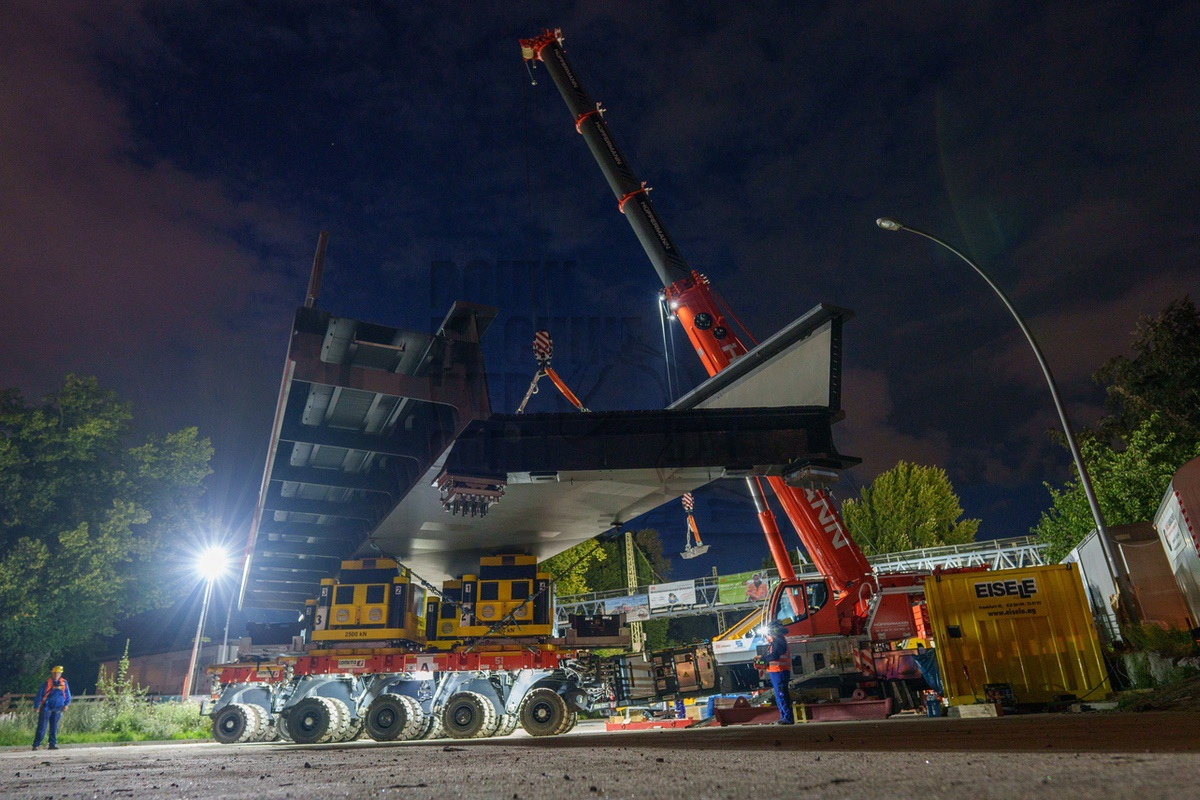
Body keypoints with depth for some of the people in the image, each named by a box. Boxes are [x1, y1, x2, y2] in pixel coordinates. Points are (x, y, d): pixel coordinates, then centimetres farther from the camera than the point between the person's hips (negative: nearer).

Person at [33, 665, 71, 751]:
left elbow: (67, 695, 11)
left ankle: (53, 744, 11)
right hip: (46, 708, -3)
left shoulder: (64, 683, 5)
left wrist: (66, 704, 2)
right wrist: (36, 706, -6)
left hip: (57, 709, 3)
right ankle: (36, 745, 4)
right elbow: (40, 695, -1)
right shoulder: (47, 683, -4)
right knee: (42, 727, -3)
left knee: (54, 727, 7)